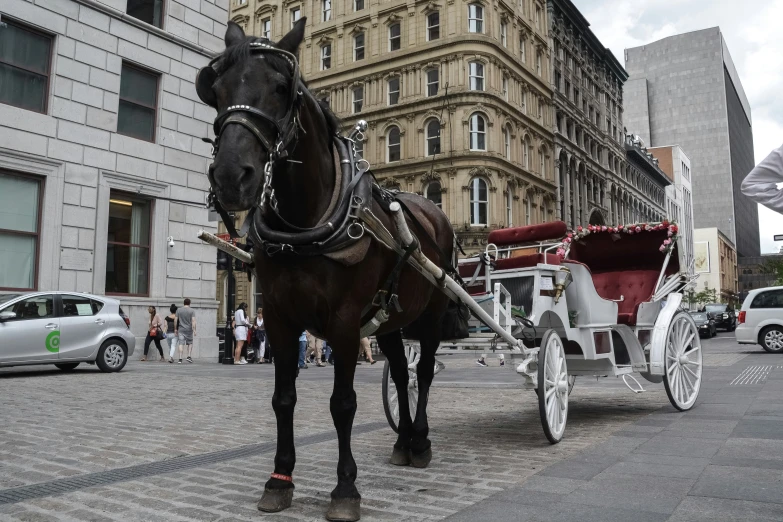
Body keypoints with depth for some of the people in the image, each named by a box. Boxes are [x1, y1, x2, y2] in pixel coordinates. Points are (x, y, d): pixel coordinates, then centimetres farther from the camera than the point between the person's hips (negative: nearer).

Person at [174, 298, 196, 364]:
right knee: (190, 343, 13)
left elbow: (175, 320, 3)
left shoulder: (179, 310, 4)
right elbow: (193, 321, -12)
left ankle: (180, 359, -5)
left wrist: (175, 329, 12)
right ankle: (189, 356, 2)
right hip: (189, 329, -1)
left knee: (181, 344, 0)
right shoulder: (192, 311, -3)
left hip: (181, 329, 1)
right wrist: (194, 330, -13)